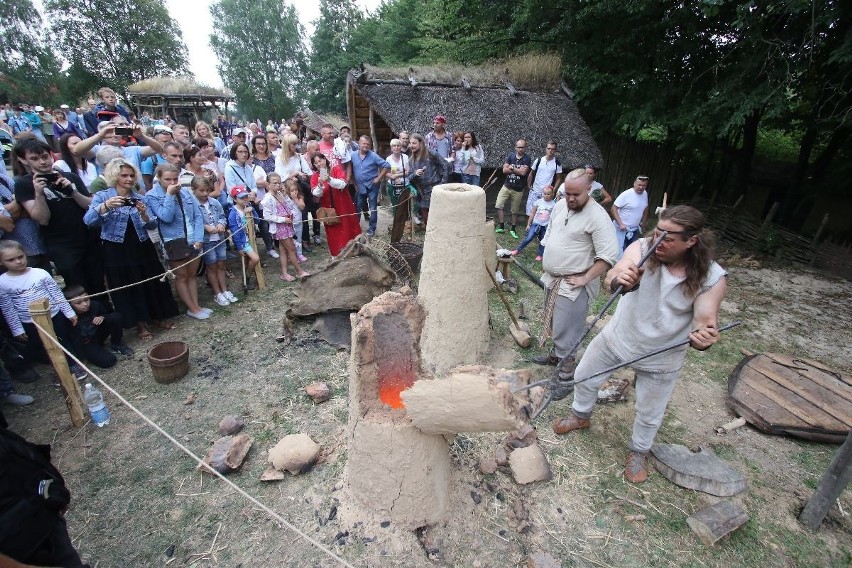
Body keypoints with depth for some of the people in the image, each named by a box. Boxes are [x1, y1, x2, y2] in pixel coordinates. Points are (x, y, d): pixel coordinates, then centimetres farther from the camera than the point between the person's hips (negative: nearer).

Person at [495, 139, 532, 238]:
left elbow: (523, 172, -21)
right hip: (506, 186, 2)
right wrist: (518, 170, -13)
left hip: (518, 190, -2)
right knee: (499, 205, -9)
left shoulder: (527, 159, -7)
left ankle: (513, 229, 24)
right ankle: (501, 226, 4)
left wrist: (512, 167, -10)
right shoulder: (511, 156, 2)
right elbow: (504, 170, -7)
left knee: (515, 211, 8)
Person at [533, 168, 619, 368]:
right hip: (552, 279, 8)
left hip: (572, 285, -8)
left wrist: (585, 279, -21)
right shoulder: (560, 205, 4)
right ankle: (556, 354, 40)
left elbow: (608, 255, -22)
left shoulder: (597, 216, -19)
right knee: (554, 322, 22)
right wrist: (544, 259, 16)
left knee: (567, 330, 0)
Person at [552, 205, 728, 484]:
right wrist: (618, 279, -63)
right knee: (584, 377, 19)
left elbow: (705, 321, -22)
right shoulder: (642, 248, -23)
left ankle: (638, 452, 50)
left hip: (661, 358, -1)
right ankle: (581, 416, 52)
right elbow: (613, 275, -40)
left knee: (649, 414, 18)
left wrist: (703, 337, -45)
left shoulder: (712, 278, -21)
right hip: (617, 336, 1)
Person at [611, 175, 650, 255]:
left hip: (635, 229, 7)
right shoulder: (626, 194, -16)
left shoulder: (645, 194, 5)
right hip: (622, 229, -7)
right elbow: (613, 208, -17)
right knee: (620, 251, -8)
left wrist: (643, 222, 19)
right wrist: (620, 223, -22)